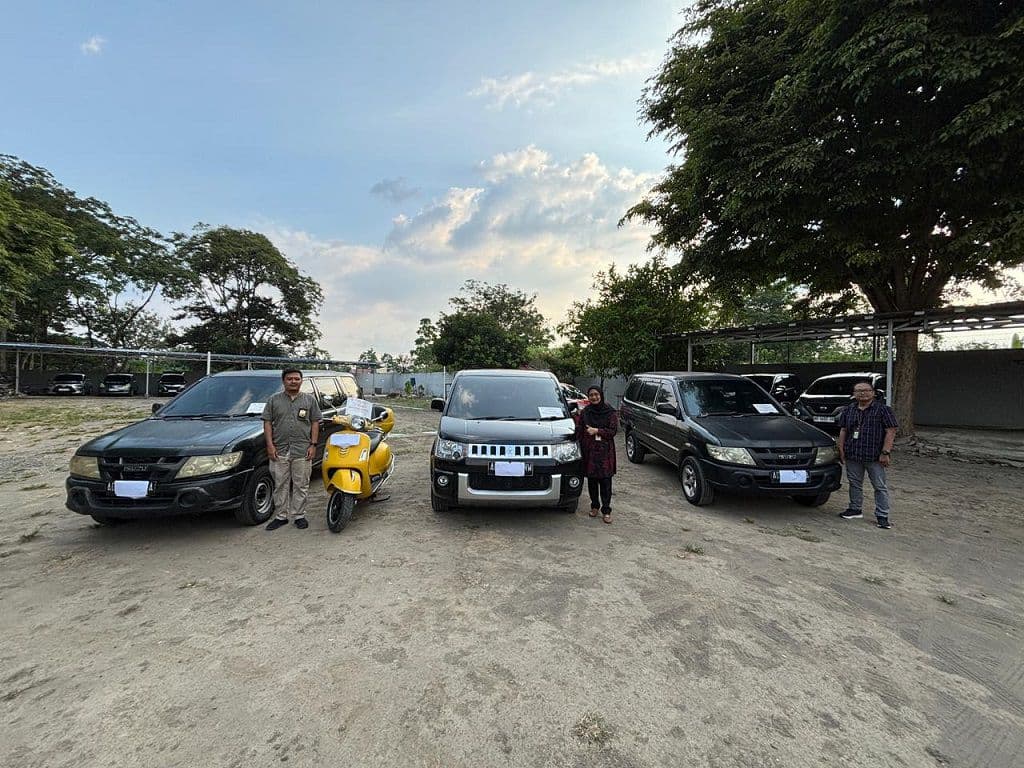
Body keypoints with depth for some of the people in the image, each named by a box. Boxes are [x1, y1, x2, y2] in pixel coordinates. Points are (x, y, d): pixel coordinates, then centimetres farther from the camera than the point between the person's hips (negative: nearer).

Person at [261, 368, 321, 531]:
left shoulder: (310, 399, 7)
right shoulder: (274, 400, 8)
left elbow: (315, 423, 5)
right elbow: (267, 423, 6)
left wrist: (313, 445, -3)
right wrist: (270, 445, -4)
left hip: (302, 451, -1)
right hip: (279, 451, 1)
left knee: (301, 486, 5)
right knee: (280, 485, 7)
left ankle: (299, 516, 15)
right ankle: (281, 516, 18)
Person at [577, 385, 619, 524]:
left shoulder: (610, 412, -1)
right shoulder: (585, 412, 6)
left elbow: (613, 430, -5)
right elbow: (578, 430, 8)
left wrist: (597, 431, -16)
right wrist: (581, 446, -2)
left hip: (605, 451, -3)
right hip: (589, 451, 3)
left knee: (605, 481, -2)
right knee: (591, 480, 10)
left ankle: (606, 510, 6)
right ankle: (594, 506, 25)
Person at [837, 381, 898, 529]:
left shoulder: (883, 409, -4)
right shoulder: (848, 410, 10)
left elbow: (890, 432, -8)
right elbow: (843, 430, 13)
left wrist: (885, 452, -14)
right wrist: (841, 449, 8)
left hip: (874, 456, -4)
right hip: (852, 455, 4)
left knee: (880, 486, 2)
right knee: (855, 483, 14)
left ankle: (882, 516, 9)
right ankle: (855, 509, 27)